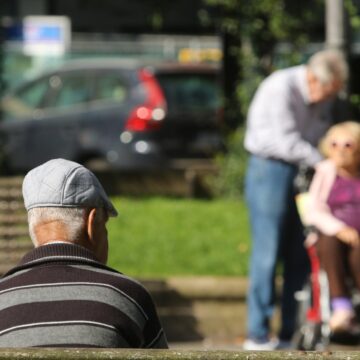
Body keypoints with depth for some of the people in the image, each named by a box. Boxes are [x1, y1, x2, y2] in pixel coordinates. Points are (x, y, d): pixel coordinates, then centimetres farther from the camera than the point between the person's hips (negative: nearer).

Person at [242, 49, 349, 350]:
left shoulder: (322, 96, 6)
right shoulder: (281, 88, -18)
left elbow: (323, 139, 12)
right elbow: (286, 143, -20)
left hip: (304, 175, 7)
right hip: (271, 170, -7)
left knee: (300, 255, 5)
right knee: (268, 254, -6)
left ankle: (291, 333, 10)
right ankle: (258, 335, -1)